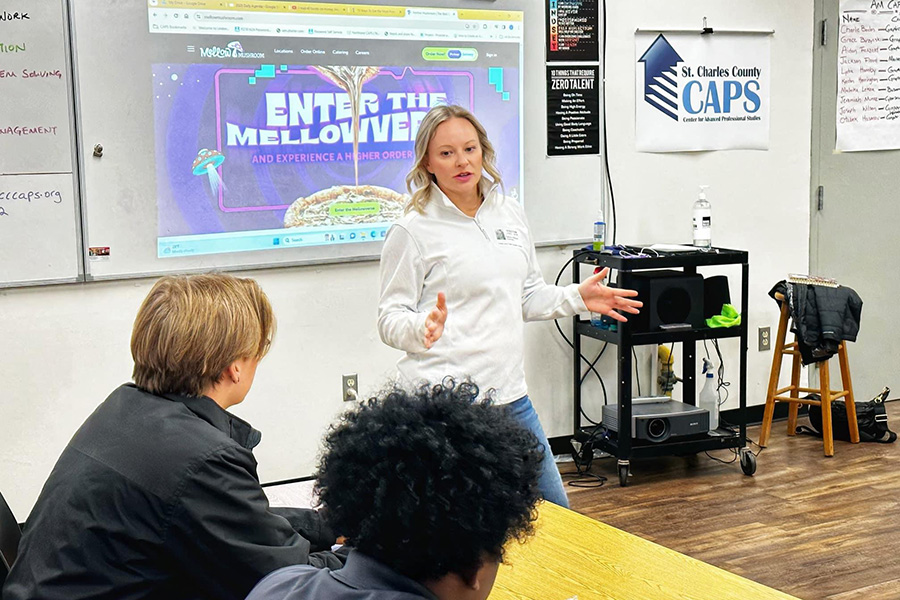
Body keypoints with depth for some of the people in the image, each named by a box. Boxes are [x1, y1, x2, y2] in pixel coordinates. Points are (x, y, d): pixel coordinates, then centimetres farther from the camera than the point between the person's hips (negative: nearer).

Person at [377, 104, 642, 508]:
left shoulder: (510, 214, 11)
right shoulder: (413, 231, -8)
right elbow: (390, 318, -7)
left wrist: (576, 298, 8)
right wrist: (424, 328, -27)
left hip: (510, 394, 6)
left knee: (553, 512, 13)